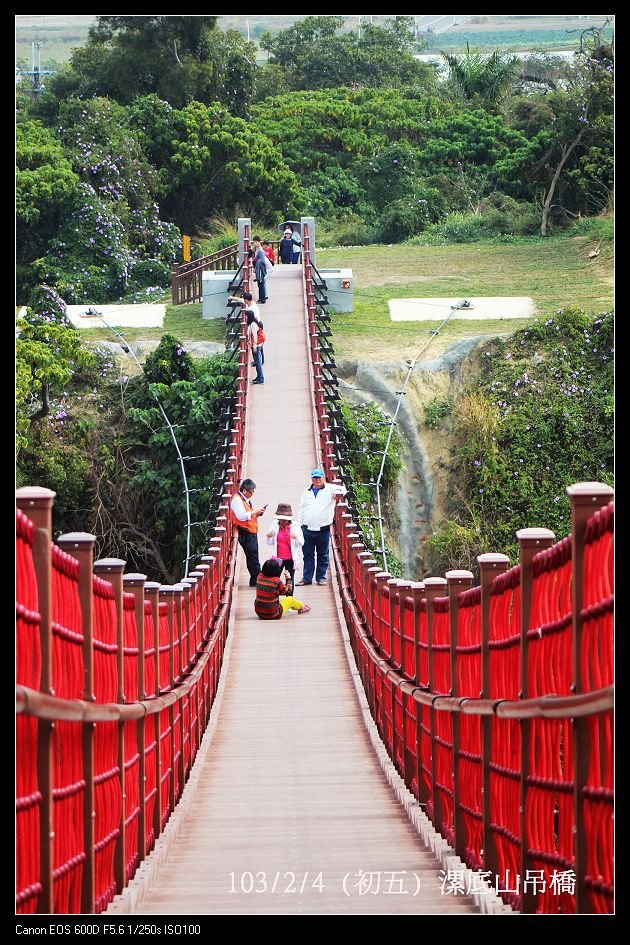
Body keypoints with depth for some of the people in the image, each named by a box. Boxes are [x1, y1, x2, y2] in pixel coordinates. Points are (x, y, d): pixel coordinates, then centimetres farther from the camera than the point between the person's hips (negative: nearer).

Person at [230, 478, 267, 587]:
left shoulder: (246, 500, 19)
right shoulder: (237, 500, -12)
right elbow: (241, 516, -23)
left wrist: (257, 513, 9)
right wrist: (254, 512, -16)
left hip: (252, 532, 10)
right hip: (245, 534, -10)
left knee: (252, 557, 8)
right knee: (253, 557, -11)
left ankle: (255, 580, 9)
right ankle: (256, 580, -10)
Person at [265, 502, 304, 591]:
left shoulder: (295, 527, -5)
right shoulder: (274, 526, 1)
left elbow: (301, 543, -5)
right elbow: (270, 543, 7)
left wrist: (296, 538, -27)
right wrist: (268, 537, -15)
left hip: (290, 559, -1)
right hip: (278, 558, 1)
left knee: (290, 580, 7)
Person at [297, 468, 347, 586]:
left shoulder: (330, 489, 1)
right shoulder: (307, 492, 14)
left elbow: (343, 490, -15)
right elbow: (301, 509, 18)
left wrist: (338, 492, -39)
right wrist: (299, 525, 12)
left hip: (323, 529, -3)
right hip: (307, 529, 3)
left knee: (323, 555, 5)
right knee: (308, 555, 6)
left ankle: (321, 577, 15)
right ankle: (307, 578, 12)